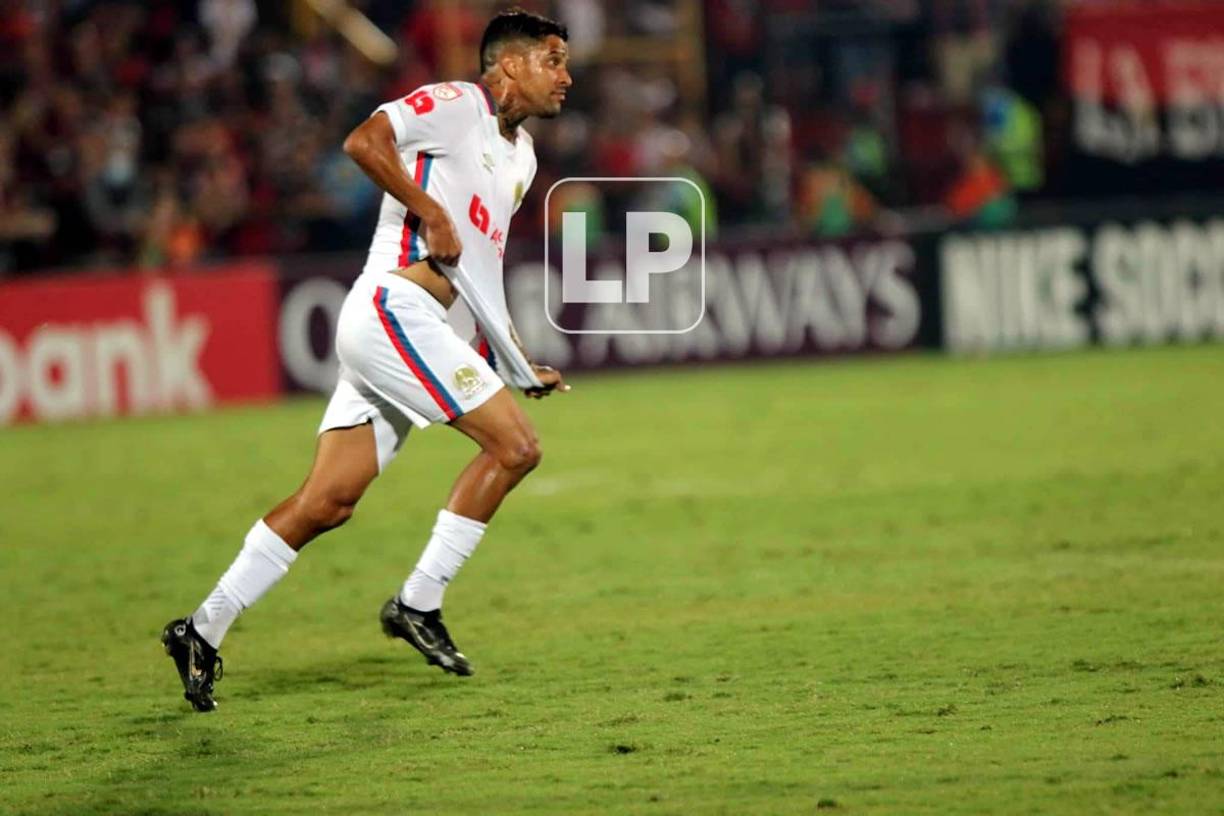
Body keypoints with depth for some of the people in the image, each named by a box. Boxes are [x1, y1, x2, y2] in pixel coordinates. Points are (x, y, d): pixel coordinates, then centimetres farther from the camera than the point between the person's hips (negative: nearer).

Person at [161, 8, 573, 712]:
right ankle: (418, 603, -5)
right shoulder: (456, 104, -5)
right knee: (516, 445, -12)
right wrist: (431, 213, -19)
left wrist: (515, 364, 24)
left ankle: (204, 632, 6)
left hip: (425, 333, 9)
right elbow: (364, 141, -19)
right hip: (393, 306, -9)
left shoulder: (521, 154, 23)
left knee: (329, 502, 3)